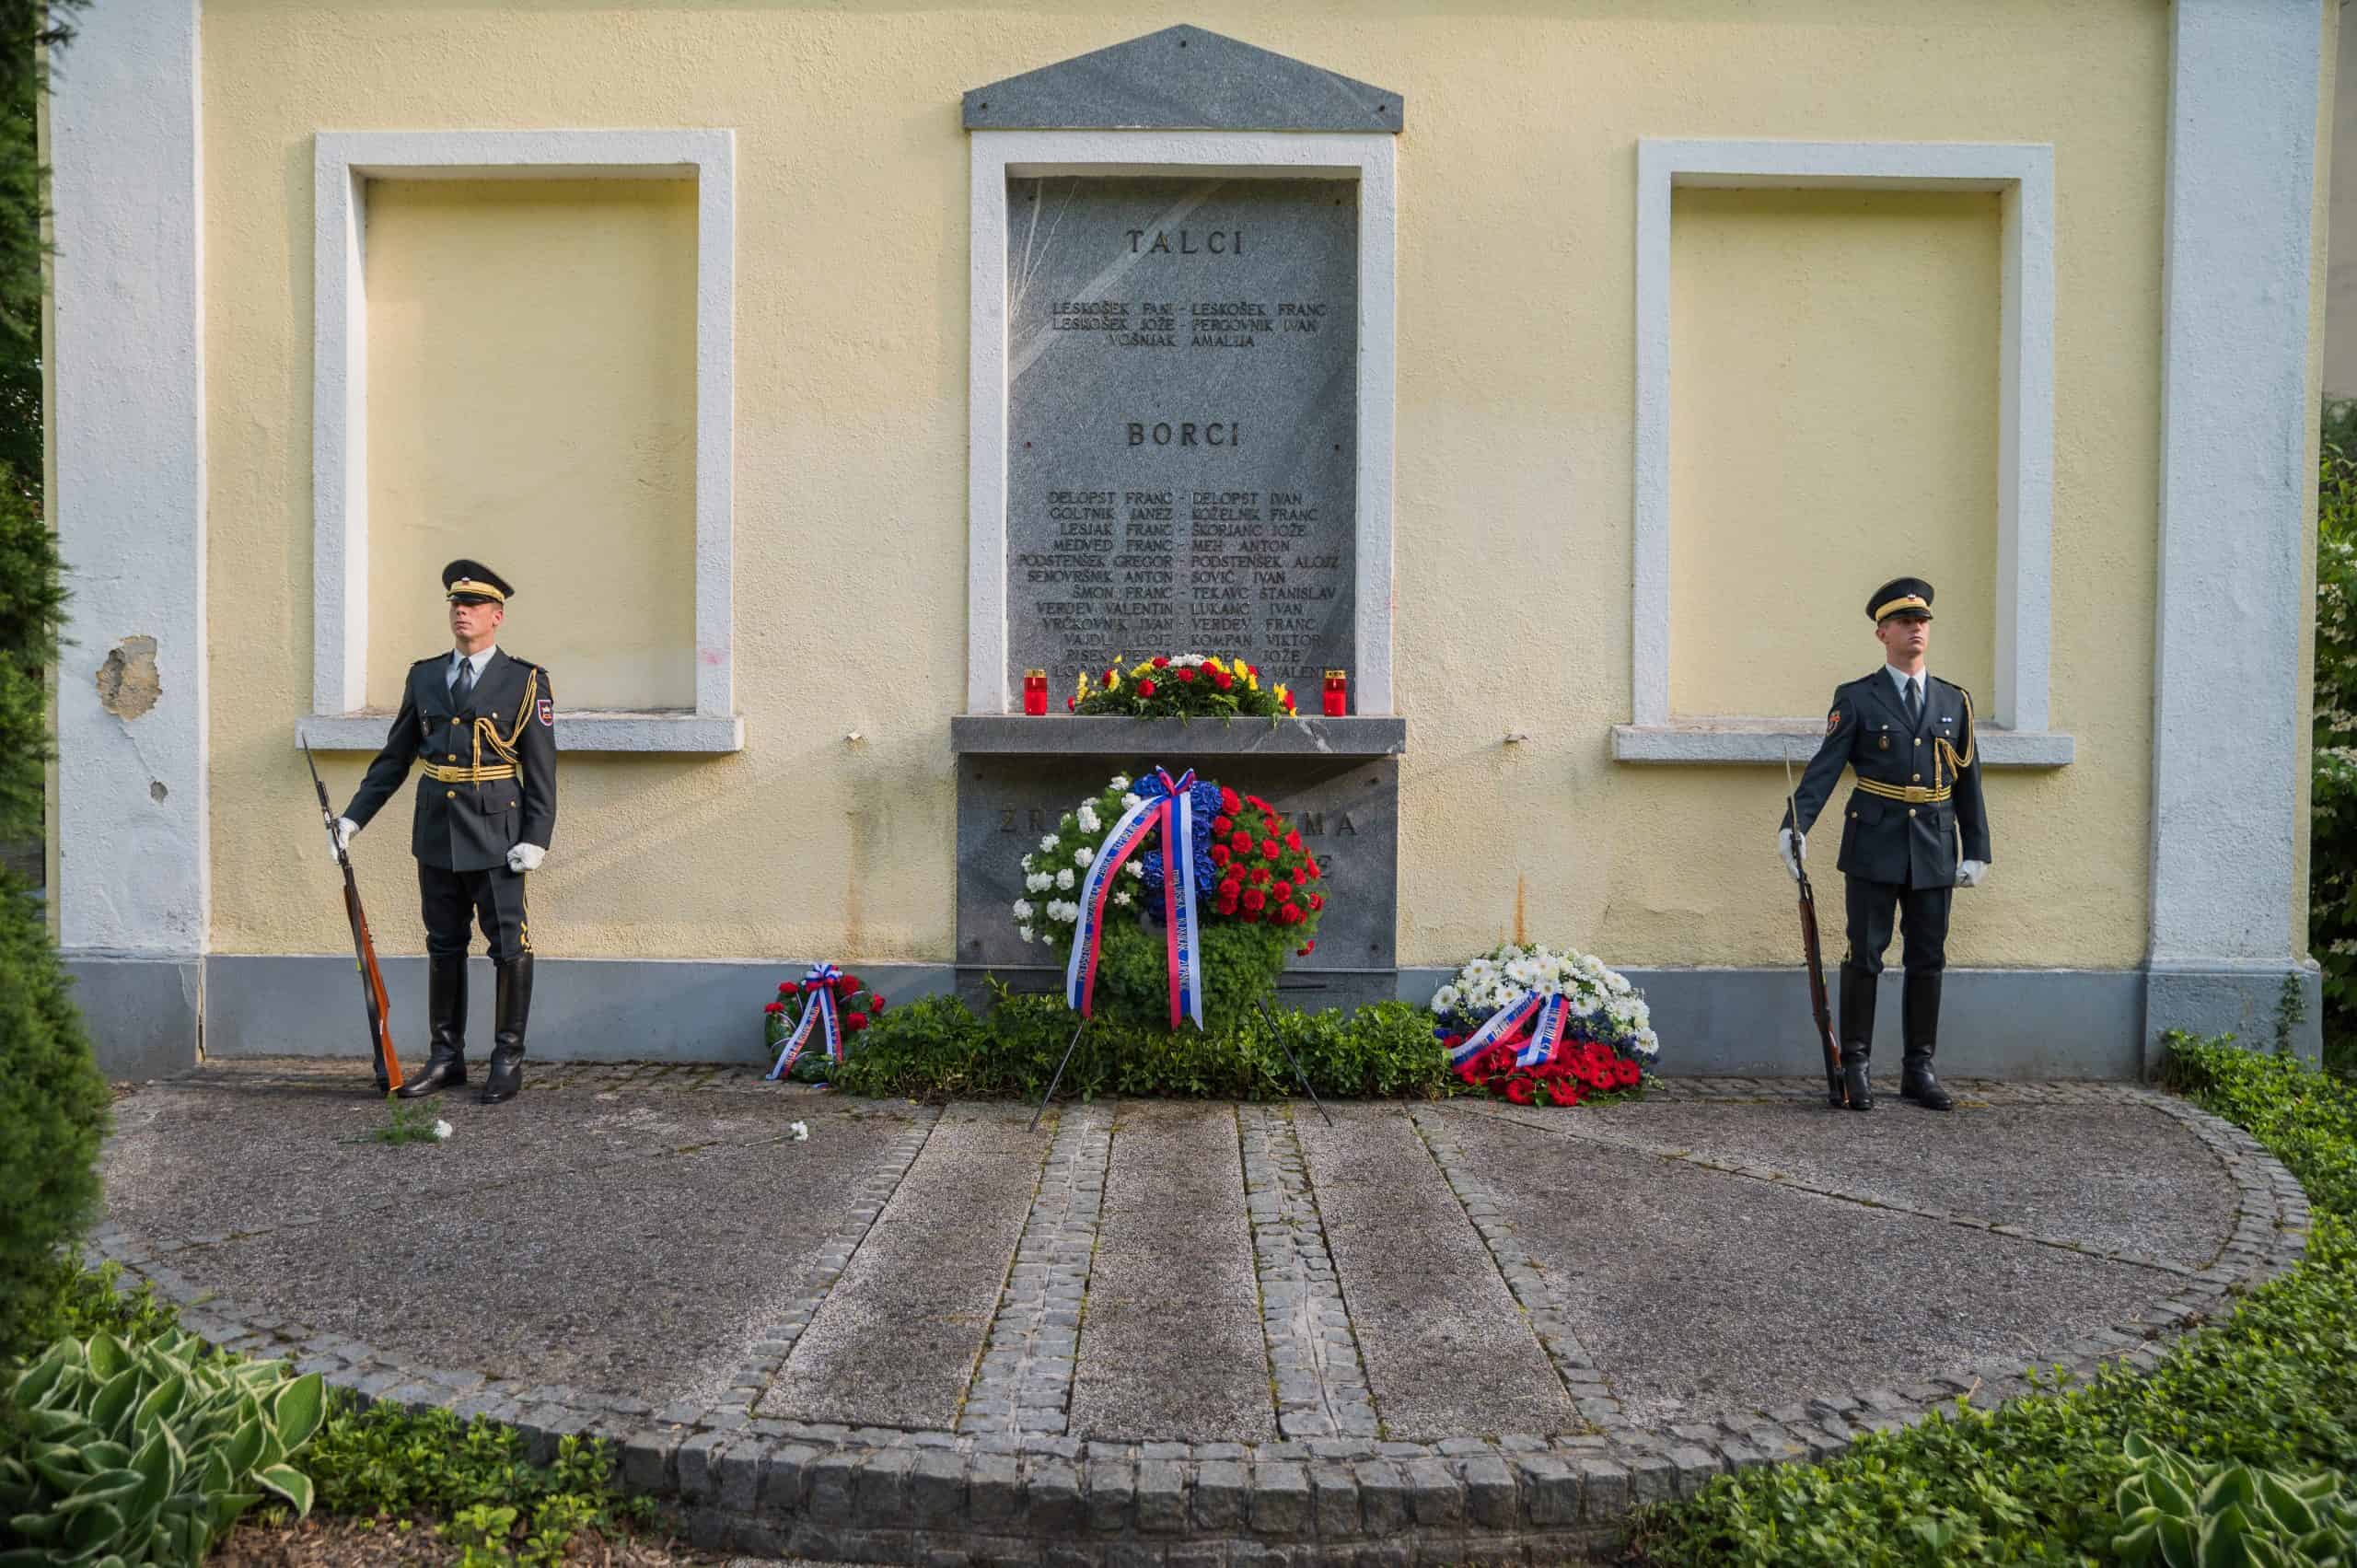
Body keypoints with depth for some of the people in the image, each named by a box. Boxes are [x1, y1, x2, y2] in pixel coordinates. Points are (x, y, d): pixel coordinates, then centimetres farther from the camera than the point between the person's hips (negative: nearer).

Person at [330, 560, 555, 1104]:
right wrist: (353, 816, 11)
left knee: (510, 946, -1)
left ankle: (508, 1059, 11)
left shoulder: (525, 681, -2)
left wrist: (536, 838, -11)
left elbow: (541, 769, -4)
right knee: (443, 947, 11)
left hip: (495, 834, -4)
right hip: (436, 834, 4)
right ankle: (446, 1058, 21)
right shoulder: (424, 677, 10)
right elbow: (394, 757, 16)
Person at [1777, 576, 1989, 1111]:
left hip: (1934, 851, 3)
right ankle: (1855, 1067, 8)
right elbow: (1825, 766, -8)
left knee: (1927, 961, 8)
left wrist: (1977, 851, 8)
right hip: (1874, 847, -3)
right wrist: (1795, 824, -22)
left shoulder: (1955, 701, 11)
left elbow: (1969, 781, 12)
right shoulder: (1856, 699, 1)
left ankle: (1919, 1069, 17)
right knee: (1864, 956, 0)